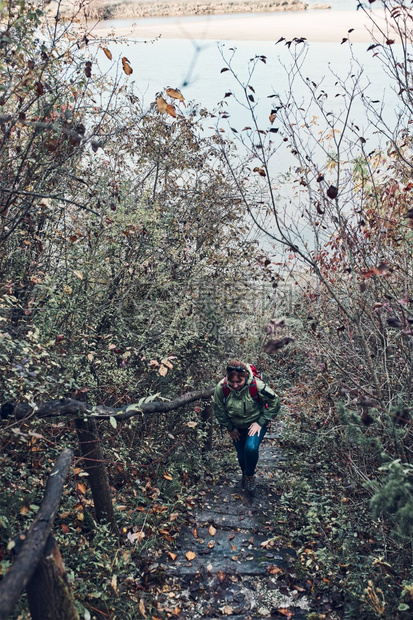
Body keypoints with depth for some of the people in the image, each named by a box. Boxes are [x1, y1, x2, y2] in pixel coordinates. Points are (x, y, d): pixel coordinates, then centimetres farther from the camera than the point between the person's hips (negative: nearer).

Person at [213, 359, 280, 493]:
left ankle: (250, 476, 5)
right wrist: (230, 428, -1)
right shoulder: (221, 388, -27)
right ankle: (245, 474, 46)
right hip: (236, 426, 3)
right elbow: (219, 411, -7)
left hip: (256, 423, -3)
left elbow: (275, 403, -16)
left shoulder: (257, 386, -33)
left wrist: (260, 423, -16)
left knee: (251, 448, -24)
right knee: (241, 454, 12)